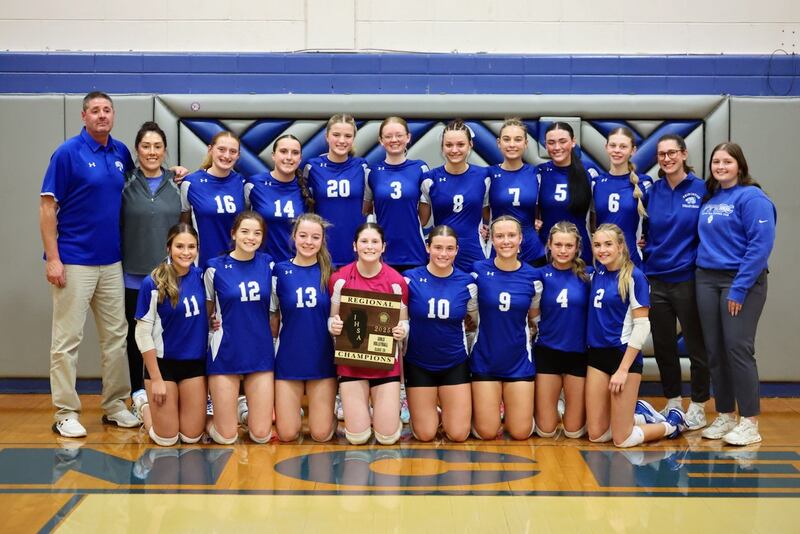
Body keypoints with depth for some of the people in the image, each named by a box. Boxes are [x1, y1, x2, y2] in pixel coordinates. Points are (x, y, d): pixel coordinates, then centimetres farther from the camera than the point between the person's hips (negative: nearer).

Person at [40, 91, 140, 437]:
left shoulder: (121, 153, 7)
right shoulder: (67, 153, -8)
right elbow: (47, 207, -9)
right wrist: (52, 258, -15)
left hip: (111, 262, 6)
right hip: (73, 262, -6)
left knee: (116, 336, 12)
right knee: (67, 340, 1)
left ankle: (115, 405, 23)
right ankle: (66, 413, 8)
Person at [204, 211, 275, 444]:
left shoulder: (268, 265, 2)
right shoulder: (216, 268, -5)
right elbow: (207, 311, 11)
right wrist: (215, 322, -5)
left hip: (260, 353, 2)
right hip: (226, 353, -2)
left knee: (262, 435, 1)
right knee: (226, 437, 0)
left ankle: (245, 409, 31)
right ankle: (212, 414, 31)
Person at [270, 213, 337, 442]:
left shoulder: (329, 272, 0)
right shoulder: (280, 271, -2)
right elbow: (273, 318, 4)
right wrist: (268, 351, -1)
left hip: (322, 359, 0)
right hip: (289, 359, 0)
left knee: (321, 434, -1)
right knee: (287, 434, 0)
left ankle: (319, 408, 30)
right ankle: (293, 409, 31)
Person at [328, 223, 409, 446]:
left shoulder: (396, 281, -6)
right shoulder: (340, 278, -5)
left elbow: (404, 322, 4)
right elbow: (332, 319, 5)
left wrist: (402, 331, -19)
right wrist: (333, 325, -18)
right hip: (351, 361, 0)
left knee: (388, 437, -1)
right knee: (357, 437, -2)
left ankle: (388, 408, 33)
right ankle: (358, 409, 32)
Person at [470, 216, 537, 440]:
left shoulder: (531, 276, -4)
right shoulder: (479, 270, -9)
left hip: (519, 361, 1)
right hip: (485, 360, -1)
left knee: (520, 433, 3)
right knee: (487, 433, 0)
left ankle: (508, 408, 34)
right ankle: (477, 406, 31)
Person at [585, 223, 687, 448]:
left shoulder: (634, 277, -11)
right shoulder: (597, 272, 6)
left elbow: (642, 326, -14)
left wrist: (623, 369, -17)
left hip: (624, 354, -6)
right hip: (597, 354, 6)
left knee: (623, 440, -2)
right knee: (596, 435, 6)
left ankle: (673, 422, 23)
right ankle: (637, 412, 32)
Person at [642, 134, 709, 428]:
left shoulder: (701, 189, -6)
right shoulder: (652, 192, 5)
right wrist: (642, 242, -1)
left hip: (687, 279, -4)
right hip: (656, 279, 4)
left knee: (696, 345, 5)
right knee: (663, 345, 11)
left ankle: (698, 407, 18)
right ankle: (672, 403, 26)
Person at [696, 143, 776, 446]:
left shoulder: (752, 197, -9)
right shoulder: (710, 199, 13)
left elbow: (761, 244, -16)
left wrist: (739, 289, -18)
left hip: (742, 281, -7)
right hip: (707, 281, 7)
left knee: (738, 349, -8)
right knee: (715, 351, 7)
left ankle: (749, 423, 0)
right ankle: (725, 416, 17)